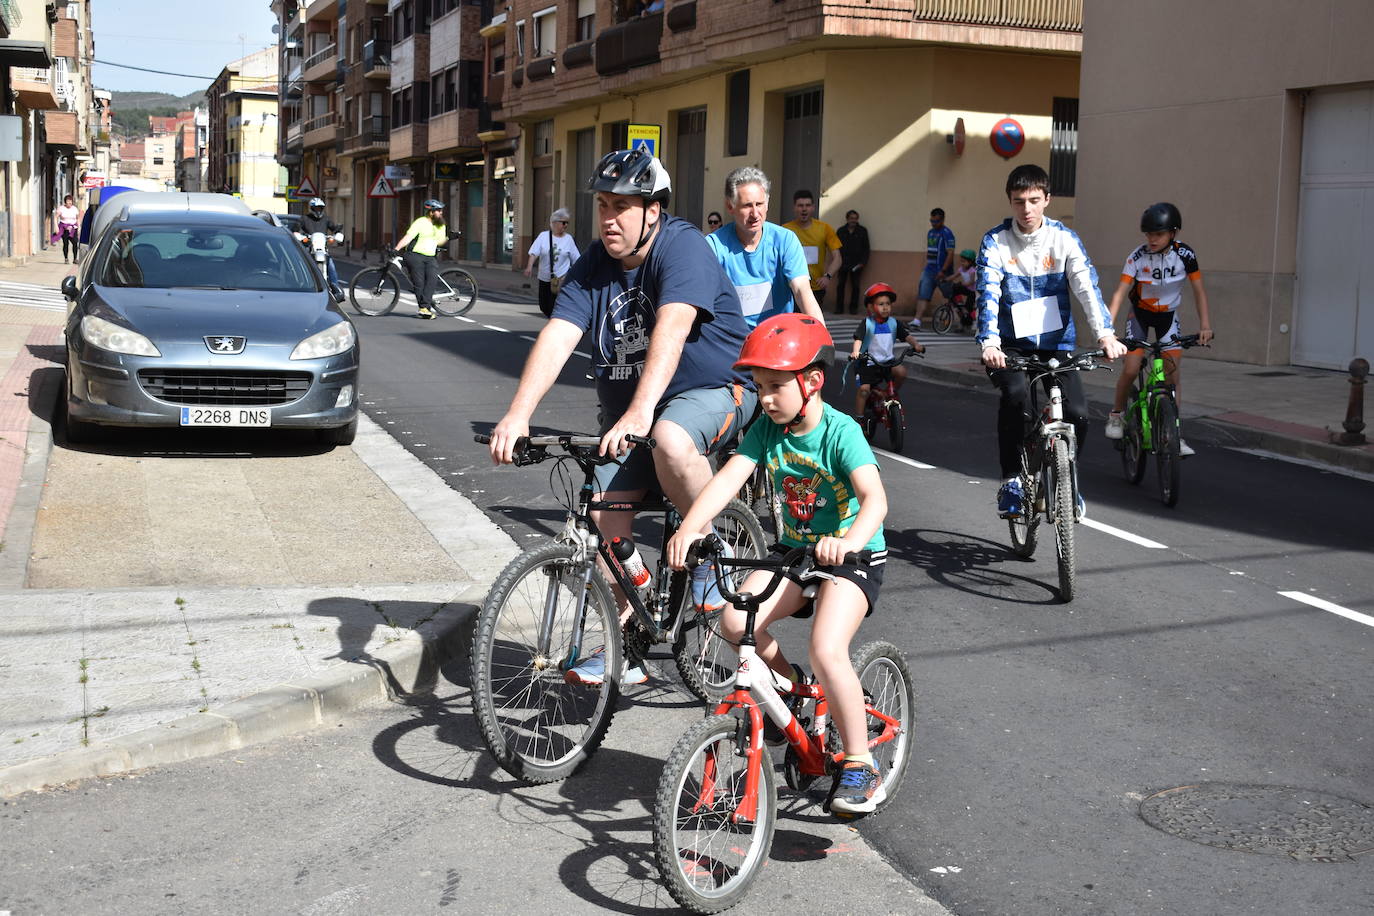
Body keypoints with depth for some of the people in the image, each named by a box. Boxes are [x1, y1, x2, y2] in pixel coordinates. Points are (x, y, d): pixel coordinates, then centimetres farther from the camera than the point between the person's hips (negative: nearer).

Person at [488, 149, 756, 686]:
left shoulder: (681, 247, -18)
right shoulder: (593, 267, -1)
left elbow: (671, 329, -34)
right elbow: (557, 337, -14)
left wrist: (640, 411, -48)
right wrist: (517, 415, -29)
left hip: (711, 391, -6)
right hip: (627, 409, 6)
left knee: (670, 441, -38)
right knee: (603, 512, -7)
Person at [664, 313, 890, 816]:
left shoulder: (841, 432, -19)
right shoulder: (766, 429, -4)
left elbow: (875, 498, -33)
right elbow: (727, 479, -17)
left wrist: (849, 542, -53)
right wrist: (689, 528, -34)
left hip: (853, 557, -6)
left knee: (826, 650, -26)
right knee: (734, 620, -17)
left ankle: (859, 765, -8)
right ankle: (789, 686, 12)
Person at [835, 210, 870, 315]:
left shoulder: (862, 231, 6)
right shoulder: (841, 231, 8)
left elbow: (866, 248, 5)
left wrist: (862, 262, -4)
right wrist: (838, 262, -1)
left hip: (856, 265, -1)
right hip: (843, 263, 1)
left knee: (855, 286, 2)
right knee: (840, 285, -1)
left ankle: (853, 307, 8)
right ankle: (839, 307, 5)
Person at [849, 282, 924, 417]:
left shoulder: (894, 323, 3)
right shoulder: (866, 324, -8)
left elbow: (906, 335, -3)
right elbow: (858, 339, -19)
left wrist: (916, 344, -23)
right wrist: (856, 351, -39)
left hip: (889, 361, 3)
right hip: (869, 362, -3)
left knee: (901, 371, -24)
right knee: (864, 389, -13)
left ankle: (894, 392, 4)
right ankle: (859, 417, 2)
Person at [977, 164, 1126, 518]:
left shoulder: (1064, 239, -4)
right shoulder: (995, 241, -7)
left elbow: (1087, 287, -15)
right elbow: (988, 293, -18)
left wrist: (1105, 334, -30)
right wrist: (989, 343, -34)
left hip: (1057, 341, 1)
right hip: (1012, 343, -1)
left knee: (1077, 413, -14)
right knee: (1016, 396, -30)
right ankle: (1011, 481, -13)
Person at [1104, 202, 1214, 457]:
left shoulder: (1185, 255, -19)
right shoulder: (1137, 257, -23)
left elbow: (1198, 291, -11)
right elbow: (1120, 293, -26)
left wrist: (1205, 324, -21)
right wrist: (1107, 328, -37)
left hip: (1168, 315, 1)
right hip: (1140, 314, -1)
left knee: (1172, 372, -7)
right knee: (1131, 369, -15)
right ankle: (1116, 414, 12)